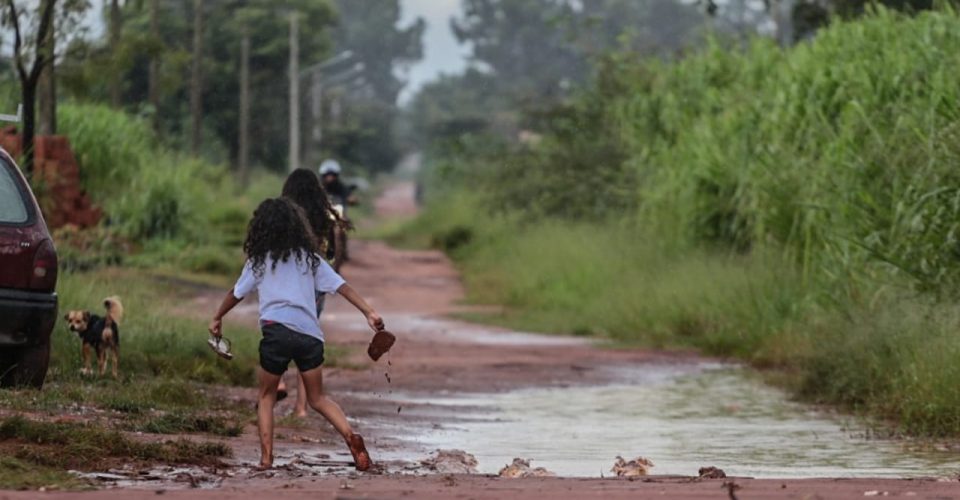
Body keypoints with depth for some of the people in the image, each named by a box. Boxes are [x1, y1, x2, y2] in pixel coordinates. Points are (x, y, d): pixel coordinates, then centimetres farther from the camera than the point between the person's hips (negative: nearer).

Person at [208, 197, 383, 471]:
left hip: (277, 331, -3)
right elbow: (341, 286, 6)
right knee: (318, 398, 12)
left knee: (267, 396, 14)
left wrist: (217, 318, 33)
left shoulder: (260, 259, 8)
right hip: (310, 334, 3)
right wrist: (369, 312, 2)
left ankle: (266, 456, 1)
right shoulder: (310, 257, 14)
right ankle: (350, 435, -14)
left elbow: (237, 293, 18)